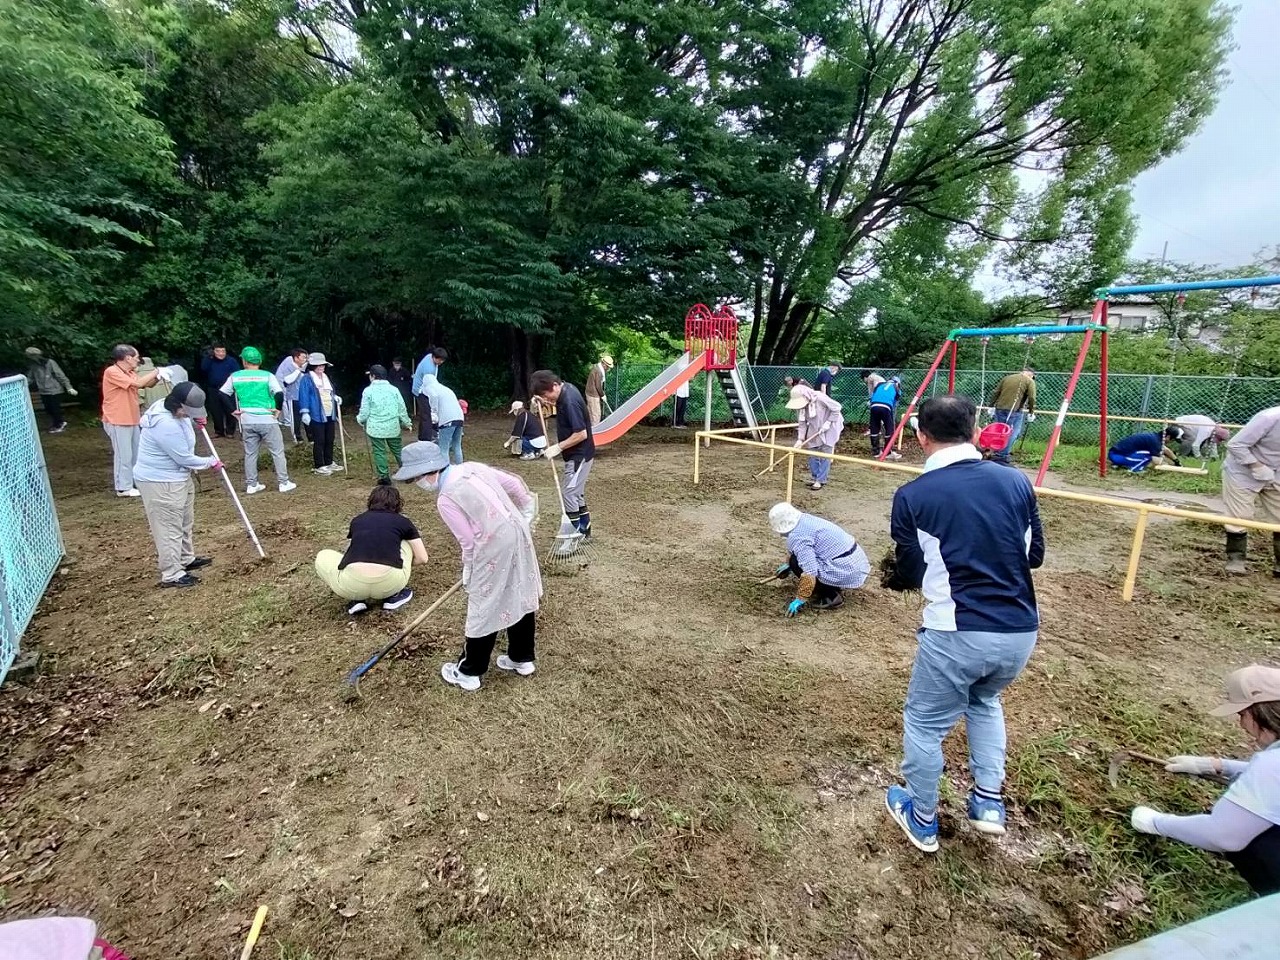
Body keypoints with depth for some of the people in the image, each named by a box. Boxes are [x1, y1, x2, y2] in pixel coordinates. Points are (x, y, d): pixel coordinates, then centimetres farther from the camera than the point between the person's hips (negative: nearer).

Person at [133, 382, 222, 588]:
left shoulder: (168, 408, -3)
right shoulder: (166, 425, -32)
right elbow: (185, 458, -24)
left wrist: (193, 418, 9)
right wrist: (211, 462, -9)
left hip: (178, 477, 11)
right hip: (160, 482, -10)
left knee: (185, 521, 23)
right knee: (169, 528, -2)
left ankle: (186, 559, 39)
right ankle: (171, 575, 8)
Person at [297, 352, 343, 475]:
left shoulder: (326, 377, 17)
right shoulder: (307, 378, -7)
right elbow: (304, 396, -12)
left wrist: (335, 397, 6)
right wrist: (305, 412, -17)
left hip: (330, 415, 8)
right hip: (316, 415, -8)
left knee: (330, 440, 13)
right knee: (319, 441, -3)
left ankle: (329, 463, 25)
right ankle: (319, 466, 5)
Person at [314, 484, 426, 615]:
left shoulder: (357, 520, 25)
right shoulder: (403, 521, 17)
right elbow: (422, 558, 19)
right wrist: (405, 563, 42)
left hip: (352, 585, 1)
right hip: (388, 584, -1)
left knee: (322, 557, 32)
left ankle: (356, 599, 14)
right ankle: (394, 595, 21)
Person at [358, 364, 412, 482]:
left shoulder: (368, 390, -7)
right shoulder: (393, 389, 1)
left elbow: (364, 412, -5)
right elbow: (402, 409, 5)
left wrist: (360, 419, 17)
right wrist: (407, 423, 19)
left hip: (375, 428, -3)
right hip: (393, 427, 3)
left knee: (379, 452, 5)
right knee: (398, 450, 13)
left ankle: (384, 476, 5)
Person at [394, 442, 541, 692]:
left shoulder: (445, 499, -12)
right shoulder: (472, 467, 6)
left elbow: (469, 542, -10)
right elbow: (515, 484, 10)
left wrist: (468, 575, 6)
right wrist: (527, 517, 23)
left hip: (495, 548, -8)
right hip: (518, 533, 8)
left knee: (484, 609, 7)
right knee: (521, 597, 19)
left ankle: (469, 672, 24)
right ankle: (523, 658, 36)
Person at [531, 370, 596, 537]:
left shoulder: (569, 401, -27)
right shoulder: (566, 389, 2)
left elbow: (581, 434, -27)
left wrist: (558, 447, -19)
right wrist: (546, 403, 6)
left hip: (580, 455, -10)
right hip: (577, 454, 10)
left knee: (569, 494, -5)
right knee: (577, 494, 17)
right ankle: (584, 530, 27)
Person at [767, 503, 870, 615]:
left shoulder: (797, 537, -21)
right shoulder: (804, 519, 8)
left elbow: (809, 573, -27)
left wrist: (799, 600, -18)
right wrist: (787, 566, 40)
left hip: (847, 573, -10)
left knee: (796, 562, -6)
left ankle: (830, 597, -2)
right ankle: (834, 588, 16)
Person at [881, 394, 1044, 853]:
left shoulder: (912, 495, -10)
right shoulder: (1017, 481, 1)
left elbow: (911, 573, -2)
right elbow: (1035, 555, 12)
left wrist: (892, 577, 20)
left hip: (957, 634, -5)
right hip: (1020, 632, 5)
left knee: (924, 724, 18)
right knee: (984, 700, 35)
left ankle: (922, 820, 36)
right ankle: (988, 801, 36)